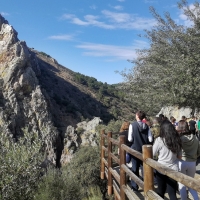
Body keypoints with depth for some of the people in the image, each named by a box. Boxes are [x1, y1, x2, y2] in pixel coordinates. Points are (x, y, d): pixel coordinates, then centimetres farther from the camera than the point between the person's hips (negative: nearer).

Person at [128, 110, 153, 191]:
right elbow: (150, 139, -7)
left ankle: (134, 187, 14)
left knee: (135, 169, 8)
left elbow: (130, 139, -14)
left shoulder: (132, 125, -12)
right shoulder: (146, 126, -3)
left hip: (135, 150, -3)